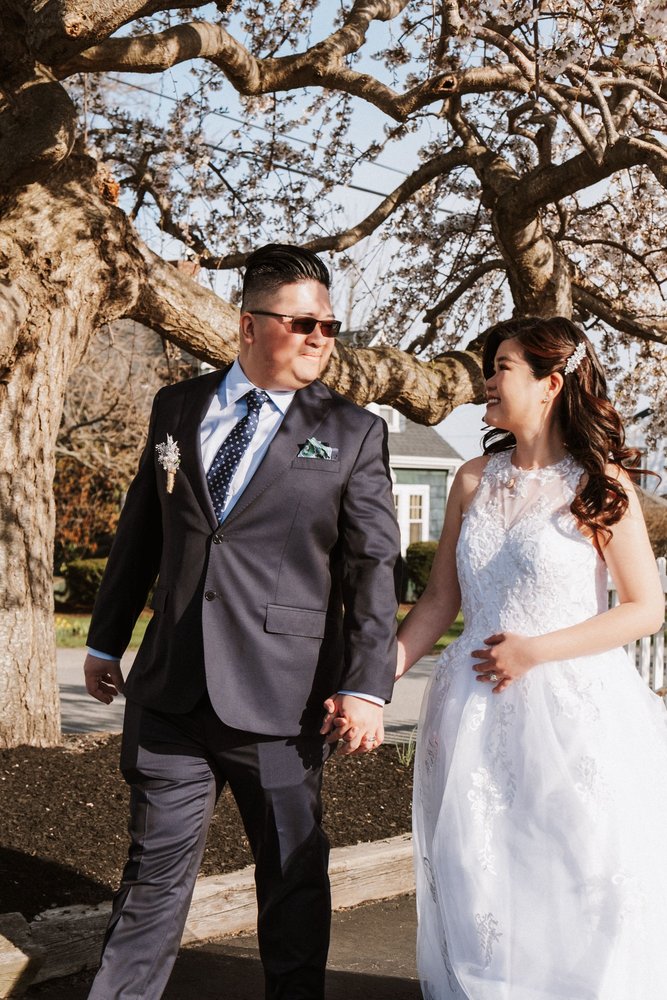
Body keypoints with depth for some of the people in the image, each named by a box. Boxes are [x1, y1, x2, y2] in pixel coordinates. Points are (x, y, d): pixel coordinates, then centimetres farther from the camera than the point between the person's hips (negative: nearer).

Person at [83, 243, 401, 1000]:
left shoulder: (354, 434, 0)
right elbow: (140, 531, 16)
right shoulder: (176, 408, 8)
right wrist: (105, 639, 18)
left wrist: (367, 685, -15)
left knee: (294, 877, 12)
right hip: (170, 690, 2)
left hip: (282, 700, -2)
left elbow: (373, 564, -6)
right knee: (154, 875, 12)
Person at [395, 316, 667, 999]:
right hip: (476, 713, 4)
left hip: (573, 710, -4)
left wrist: (535, 651, -13)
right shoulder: (475, 481, 6)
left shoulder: (602, 485, -5)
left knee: (575, 896, 3)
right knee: (473, 887, 9)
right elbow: (439, 602, 8)